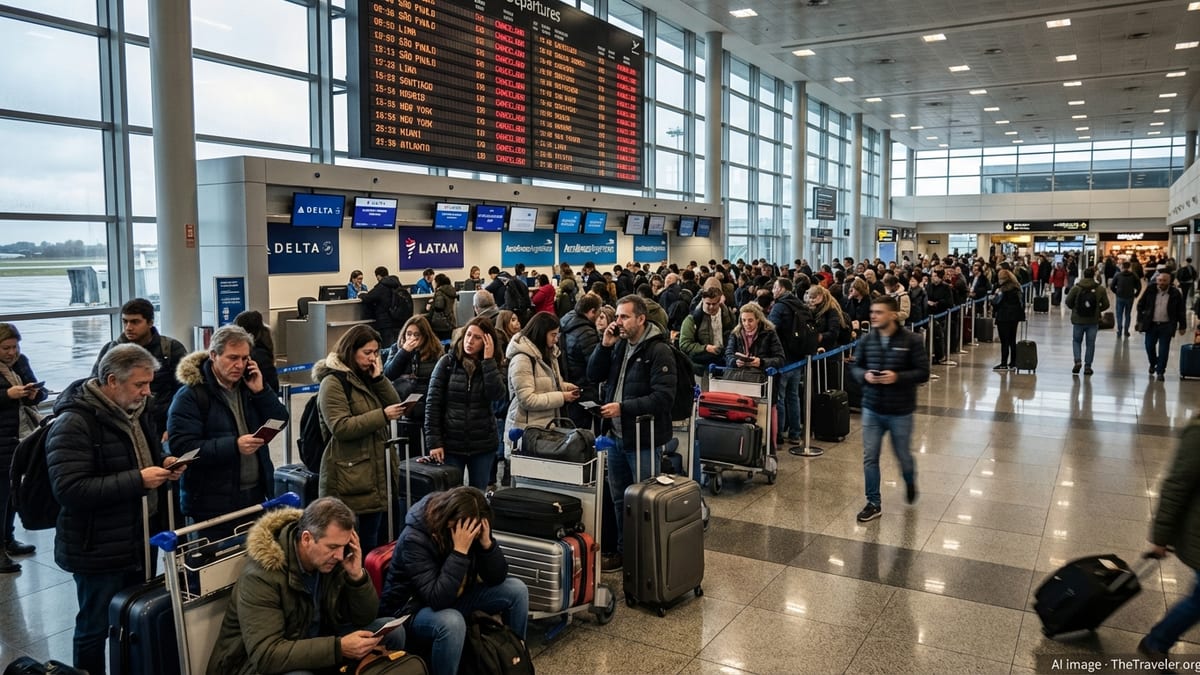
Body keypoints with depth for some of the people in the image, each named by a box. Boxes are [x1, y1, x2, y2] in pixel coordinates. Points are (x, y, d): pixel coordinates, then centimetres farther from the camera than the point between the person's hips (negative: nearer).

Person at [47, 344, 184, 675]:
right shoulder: (74, 423, -20)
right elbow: (69, 489, -27)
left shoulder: (139, 410, 7)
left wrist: (164, 465, 0)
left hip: (141, 540, 8)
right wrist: (138, 480, -27)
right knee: (96, 629, 9)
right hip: (99, 549, -8)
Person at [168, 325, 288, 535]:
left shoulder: (247, 385, 10)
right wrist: (234, 446, -27)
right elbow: (182, 447, -19)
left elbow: (281, 421, 7)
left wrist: (260, 391, -7)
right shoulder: (190, 395, -10)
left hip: (255, 495, 6)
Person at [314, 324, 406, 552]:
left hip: (379, 473, 8)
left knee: (382, 540, 11)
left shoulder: (367, 377, 17)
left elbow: (395, 407, 10)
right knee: (365, 548, -6)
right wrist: (381, 415, -21)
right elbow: (340, 427, -18)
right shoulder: (333, 382, -8)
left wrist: (379, 378, -2)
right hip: (354, 479, -8)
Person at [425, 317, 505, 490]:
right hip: (450, 443, -1)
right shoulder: (447, 363, -2)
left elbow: (497, 394, -15)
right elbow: (432, 403, -4)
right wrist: (434, 441, -10)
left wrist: (488, 360, -15)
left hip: (483, 444, 2)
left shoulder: (490, 366, 4)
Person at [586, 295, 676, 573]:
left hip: (643, 439, -7)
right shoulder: (619, 345, 8)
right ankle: (623, 551, 33)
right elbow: (594, 375, 8)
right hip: (616, 435, 7)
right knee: (619, 498, 18)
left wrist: (623, 408, -24)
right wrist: (604, 346, -6)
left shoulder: (659, 351, -15)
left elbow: (663, 396, -22)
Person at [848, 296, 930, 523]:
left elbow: (923, 372, -11)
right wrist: (864, 375, -14)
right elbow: (854, 367, 8)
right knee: (870, 457, 2)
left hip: (900, 411, -2)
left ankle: (910, 482, 47)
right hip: (871, 409, 3)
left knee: (903, 455, 13)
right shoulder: (867, 340, -1)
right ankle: (874, 503, 14)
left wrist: (898, 377, -25)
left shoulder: (911, 341, -11)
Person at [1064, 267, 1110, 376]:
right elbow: (1106, 305, -1)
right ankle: (1087, 366, 11)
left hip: (1078, 320, 0)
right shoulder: (1100, 289, -4)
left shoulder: (1076, 288, -8)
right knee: (1091, 343, 9)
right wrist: (1098, 310, 17)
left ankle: (1077, 361, -2)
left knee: (1076, 340, 16)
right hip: (1093, 321, 0)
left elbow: (1068, 302, -8)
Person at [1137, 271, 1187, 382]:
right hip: (1151, 324, 2)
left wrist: (1182, 326, 1)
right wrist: (1141, 320, 0)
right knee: (1149, 346, 11)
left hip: (1166, 326, -2)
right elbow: (1140, 305, 4)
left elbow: (1181, 311, 0)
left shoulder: (1175, 293, -7)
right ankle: (1153, 364, 37)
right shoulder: (1150, 290, -4)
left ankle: (1160, 371, 11)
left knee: (1163, 350, 0)